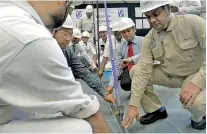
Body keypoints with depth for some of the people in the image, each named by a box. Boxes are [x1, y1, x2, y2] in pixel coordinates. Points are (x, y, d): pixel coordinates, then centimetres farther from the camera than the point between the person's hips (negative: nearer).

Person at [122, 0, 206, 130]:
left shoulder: (193, 22, -22)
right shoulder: (149, 39, -10)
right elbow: (143, 71, -15)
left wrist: (197, 82, -37)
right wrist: (133, 104, -20)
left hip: (196, 75, -4)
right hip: (168, 74, 5)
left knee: (196, 101, -35)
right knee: (135, 71, -10)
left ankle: (199, 116, 4)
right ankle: (155, 110, 8)